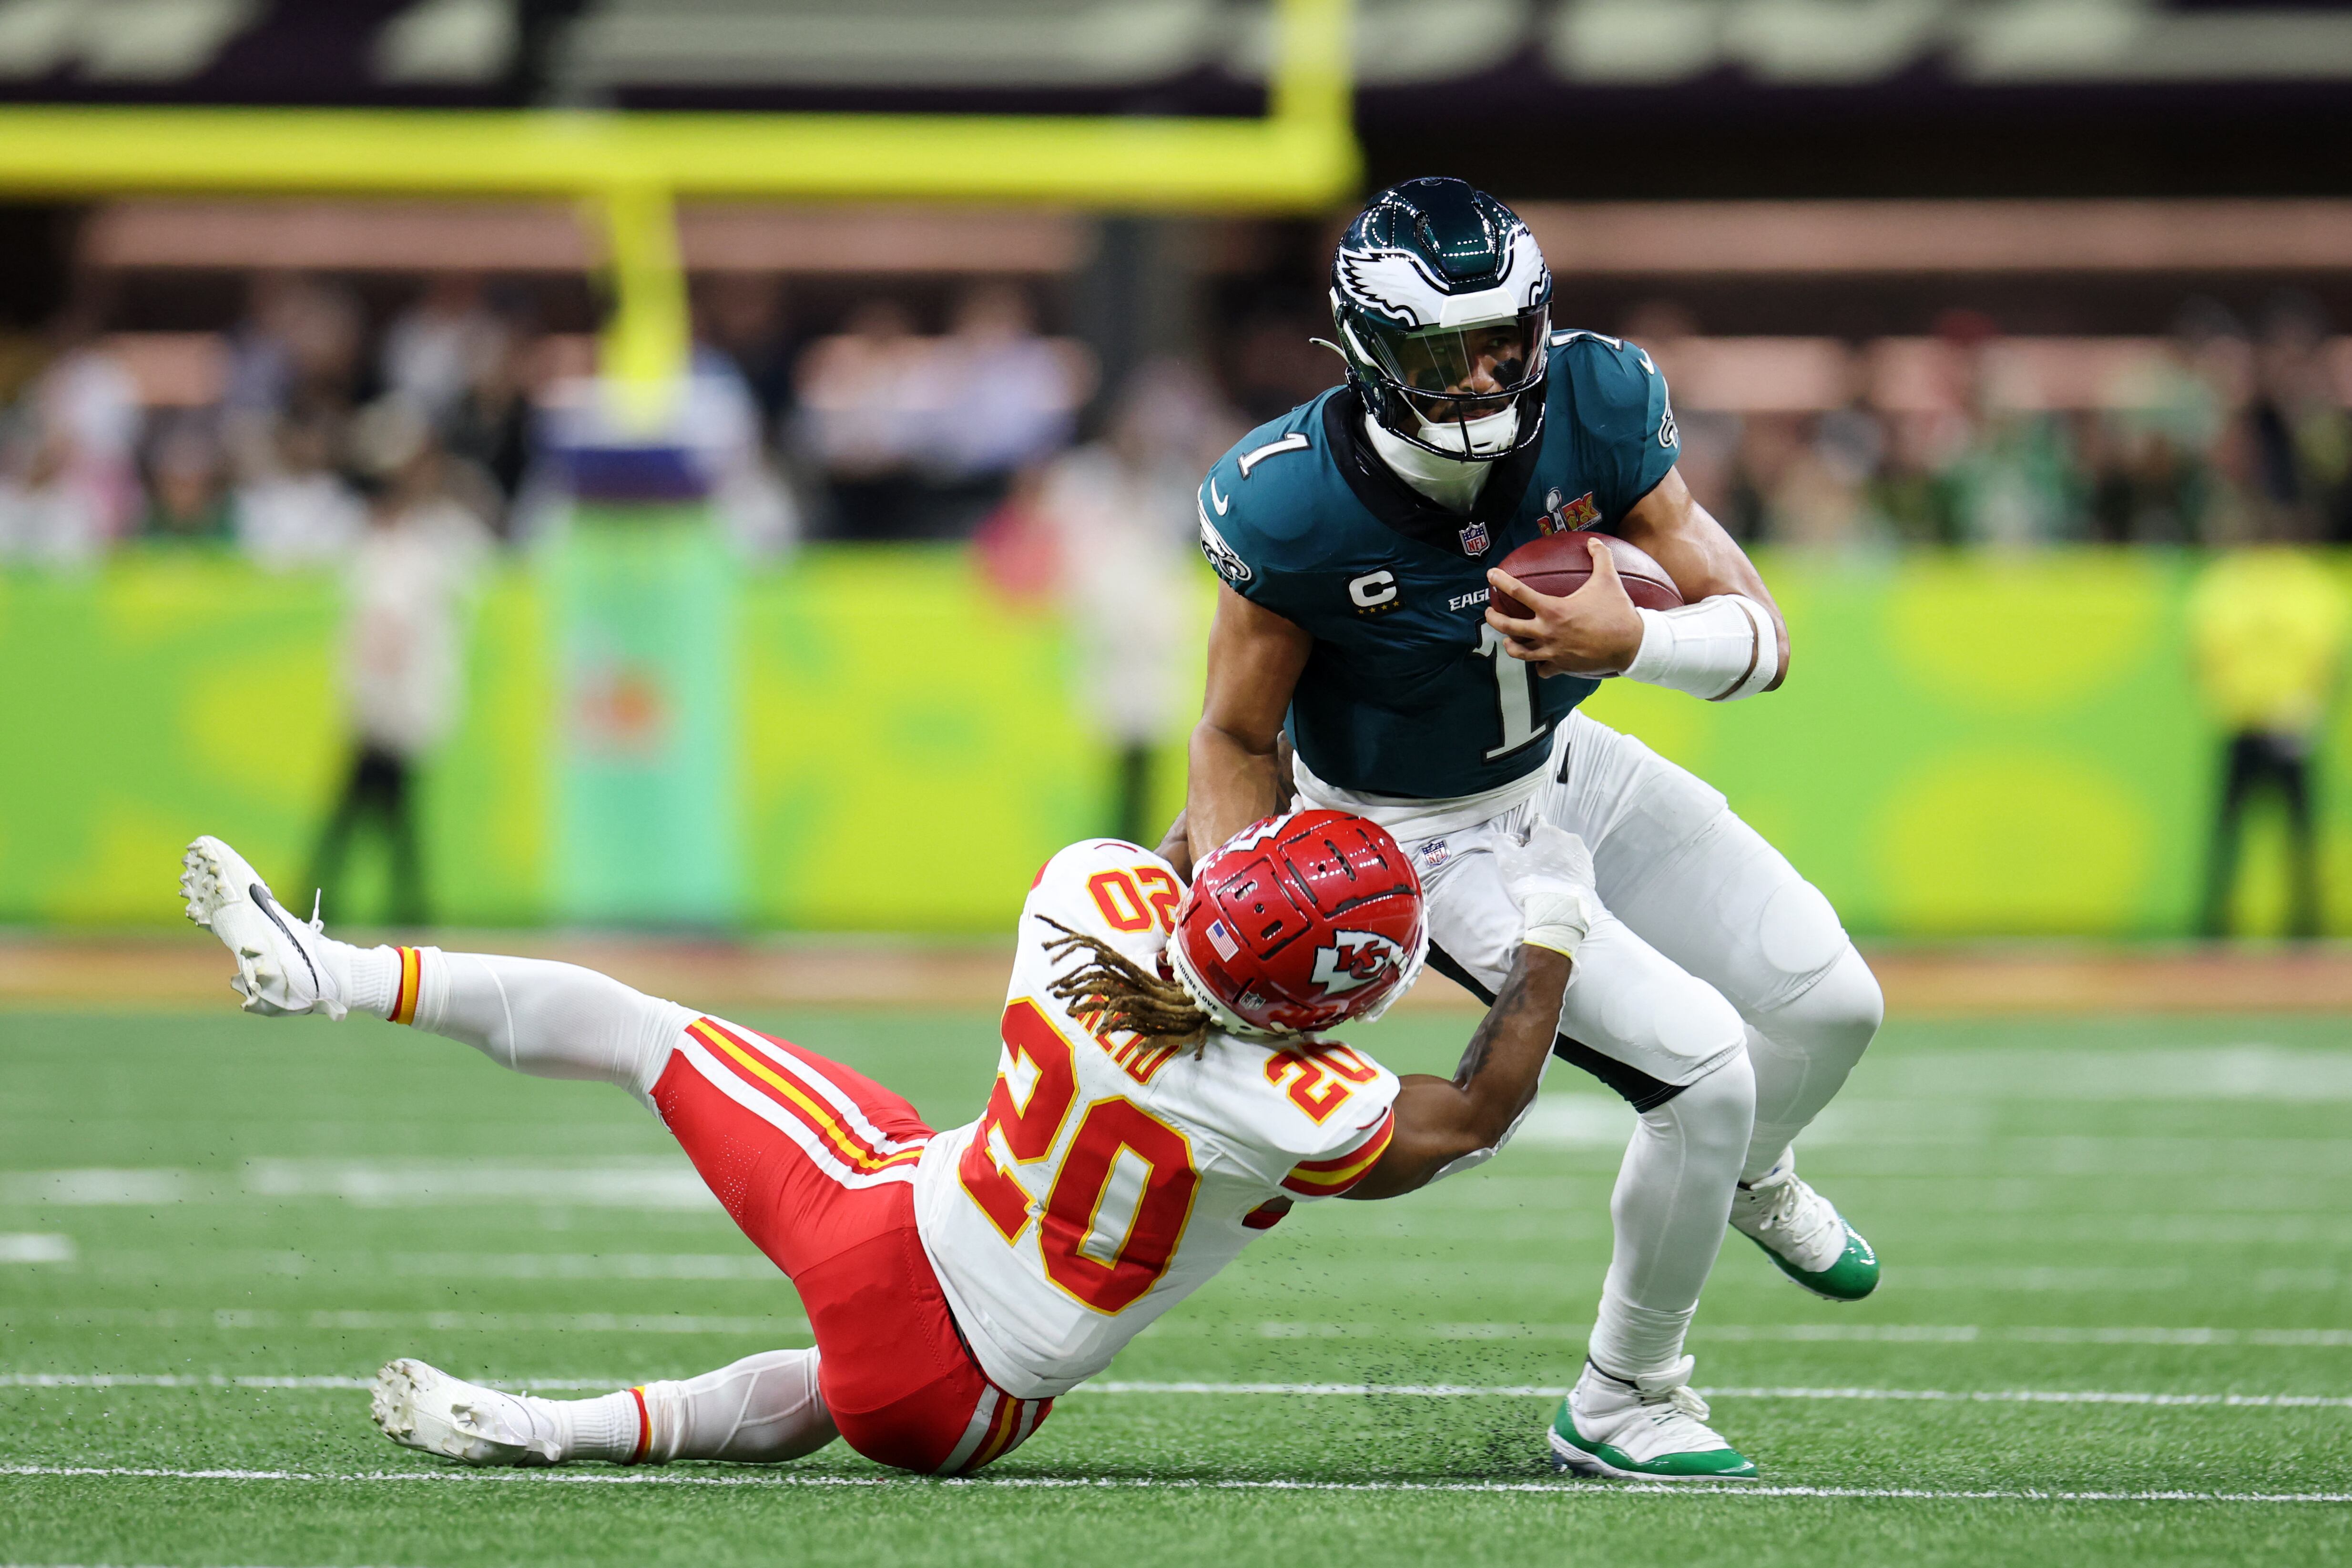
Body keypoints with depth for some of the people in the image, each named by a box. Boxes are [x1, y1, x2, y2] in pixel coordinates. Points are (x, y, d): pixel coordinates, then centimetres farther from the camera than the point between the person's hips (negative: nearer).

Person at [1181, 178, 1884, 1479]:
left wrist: (1632, 641, -38)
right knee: (1699, 1062, -17)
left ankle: (1746, 1178, 44)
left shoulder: (1592, 411, -21)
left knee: (1829, 1003, 6)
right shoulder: (1297, 505, -30)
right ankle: (1622, 1397, 5)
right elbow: (1236, 739, -15)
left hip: (1567, 771, 5)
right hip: (1431, 838, -5)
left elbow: (1760, 639, -17)